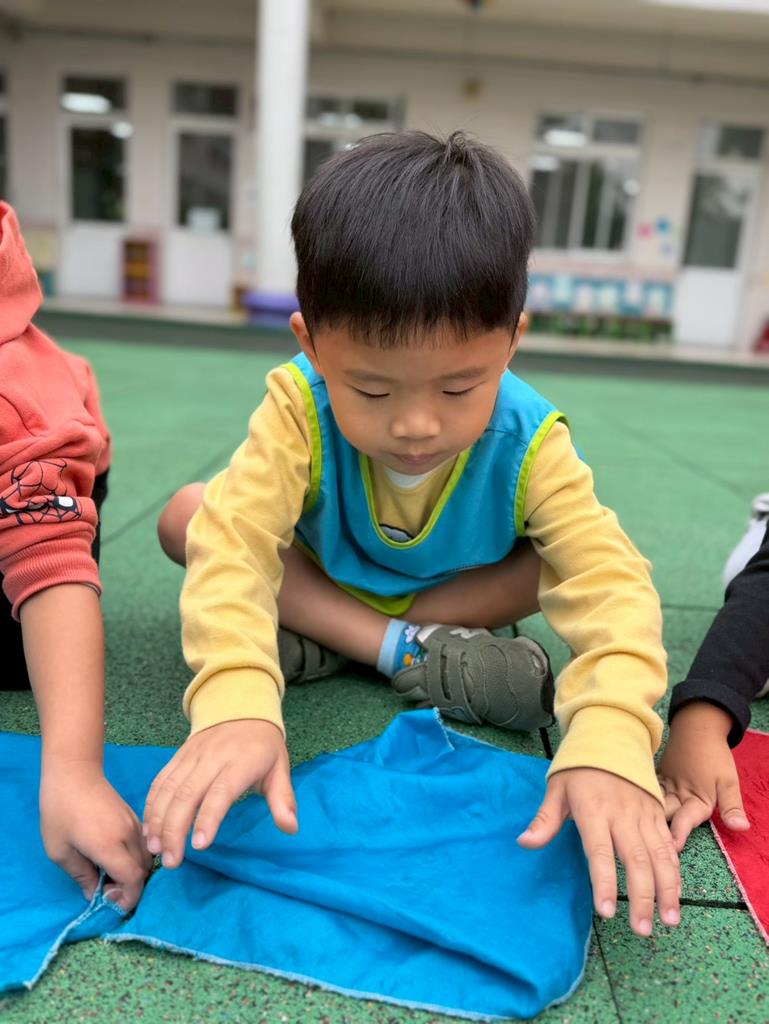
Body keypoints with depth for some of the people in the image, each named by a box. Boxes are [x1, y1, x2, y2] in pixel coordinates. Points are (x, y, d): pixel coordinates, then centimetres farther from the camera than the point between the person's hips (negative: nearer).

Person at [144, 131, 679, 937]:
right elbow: (234, 541, -45)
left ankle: (314, 644, -21)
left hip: (451, 593, 1)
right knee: (187, 516, -24)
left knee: (563, 557, -27)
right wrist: (234, 703, -62)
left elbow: (610, 582, -40)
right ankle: (415, 654, -25)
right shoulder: (299, 408, -33)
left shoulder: (530, 442, -31)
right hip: (317, 582, 0)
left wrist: (610, 743, -58)